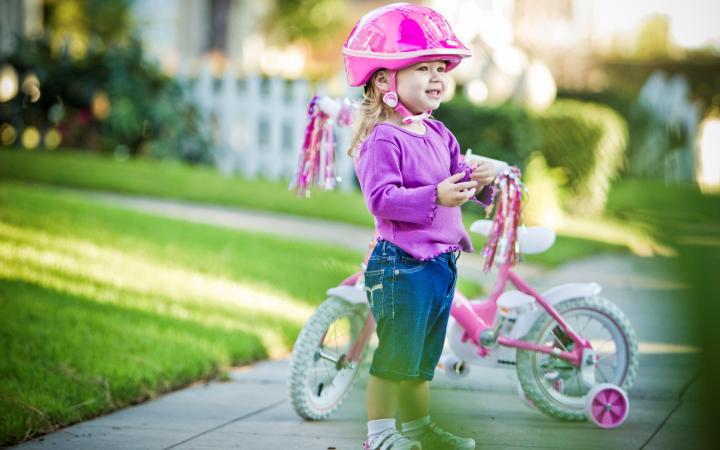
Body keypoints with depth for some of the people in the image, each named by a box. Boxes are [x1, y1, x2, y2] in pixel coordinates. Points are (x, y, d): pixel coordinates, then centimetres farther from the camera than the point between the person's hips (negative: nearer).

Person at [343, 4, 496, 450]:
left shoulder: (439, 135, 12)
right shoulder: (383, 139, -15)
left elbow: (455, 181, 16)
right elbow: (381, 197, -24)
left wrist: (478, 181, -7)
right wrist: (435, 196, -31)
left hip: (442, 261, 8)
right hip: (401, 263, -8)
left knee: (422, 358, 19)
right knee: (394, 355, -2)